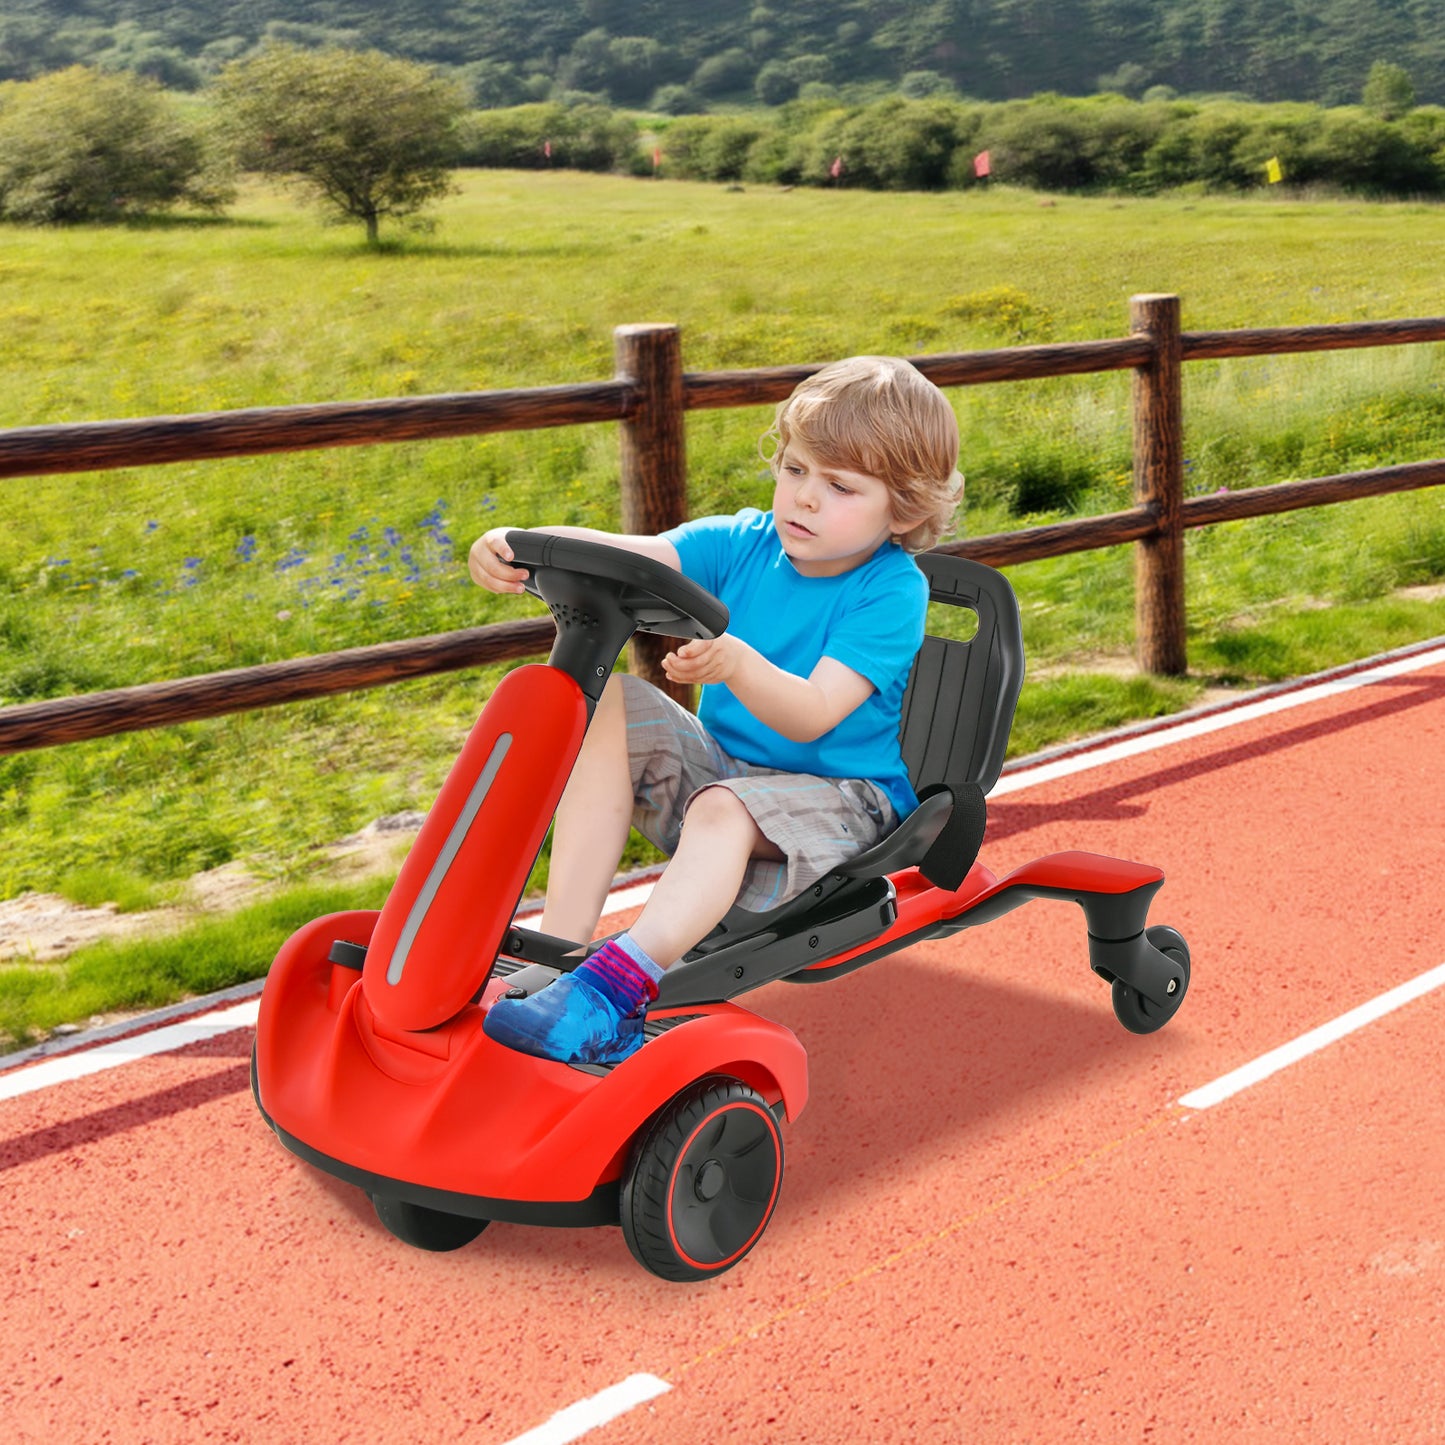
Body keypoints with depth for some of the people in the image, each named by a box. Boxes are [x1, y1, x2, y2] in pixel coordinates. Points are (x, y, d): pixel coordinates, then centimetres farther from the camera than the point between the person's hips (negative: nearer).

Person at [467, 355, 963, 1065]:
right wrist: (518, 544, -34)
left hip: (840, 799, -6)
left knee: (724, 810, -36)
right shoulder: (745, 543, -1)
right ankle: (563, 946, -24)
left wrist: (737, 665, -48)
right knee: (610, 700, -15)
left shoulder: (892, 592, -16)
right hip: (719, 762, 6)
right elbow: (626, 554, -16)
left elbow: (814, 715, -28)